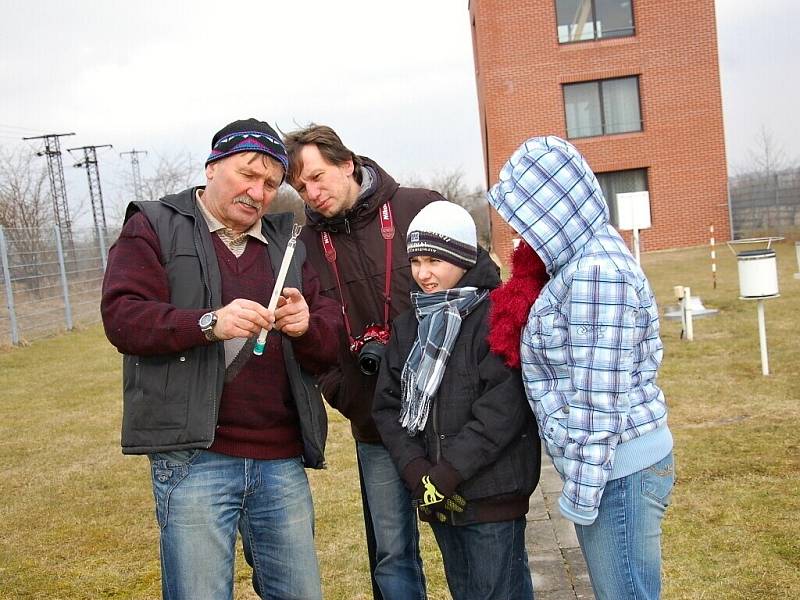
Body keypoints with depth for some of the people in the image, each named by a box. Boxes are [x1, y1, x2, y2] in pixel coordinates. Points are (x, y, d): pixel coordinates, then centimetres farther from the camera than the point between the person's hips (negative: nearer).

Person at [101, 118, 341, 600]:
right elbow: (122, 317, -9)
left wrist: (307, 326, -12)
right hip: (194, 457, -4)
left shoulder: (286, 244, 16)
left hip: (283, 460, 4)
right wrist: (209, 323, -24)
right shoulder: (154, 227, 4)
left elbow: (331, 346, 11)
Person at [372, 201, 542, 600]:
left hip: (492, 492, -6)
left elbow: (503, 408, -20)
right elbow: (388, 405, 4)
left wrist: (446, 474, -19)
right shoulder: (409, 325, 9)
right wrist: (418, 474, -9)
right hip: (436, 495, 6)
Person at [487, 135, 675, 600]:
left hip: (614, 469, -10)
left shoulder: (596, 272, -21)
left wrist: (581, 491, -17)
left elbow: (596, 398, -22)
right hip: (617, 465, 10)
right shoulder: (587, 257, 10)